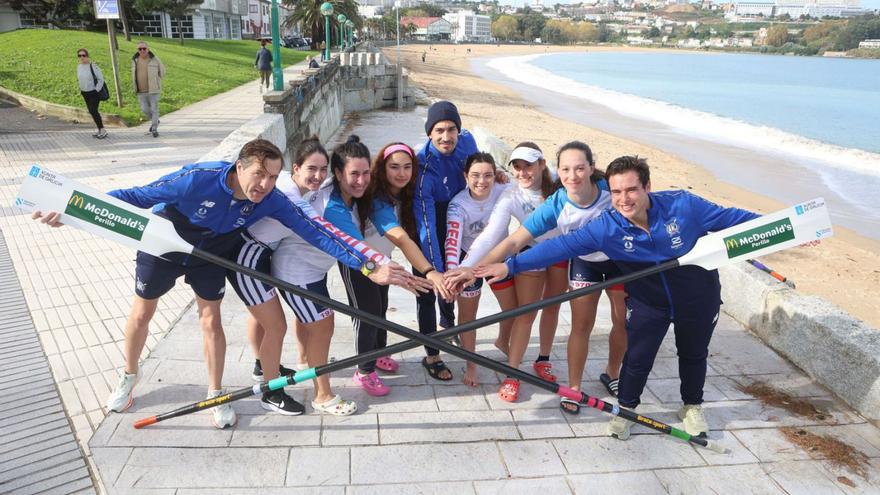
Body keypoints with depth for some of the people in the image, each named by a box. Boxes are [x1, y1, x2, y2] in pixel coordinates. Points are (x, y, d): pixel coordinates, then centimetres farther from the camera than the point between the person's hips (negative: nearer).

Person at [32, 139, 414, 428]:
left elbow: (315, 233, -32)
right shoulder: (198, 179, -40)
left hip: (211, 256, 2)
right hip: (163, 246, -1)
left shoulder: (271, 201, -30)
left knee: (211, 319, 2)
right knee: (142, 314, 15)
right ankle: (128, 378, 42)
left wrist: (368, 267, -37)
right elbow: (136, 196, -34)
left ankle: (216, 395, 21)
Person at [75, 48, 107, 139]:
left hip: (94, 92, -7)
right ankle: (100, 130, 17)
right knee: (91, 111, 9)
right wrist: (81, 89, 12)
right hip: (84, 93, 7)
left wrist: (97, 90, -14)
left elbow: (101, 79, -12)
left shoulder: (93, 66, -14)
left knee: (93, 111, -14)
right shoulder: (79, 67, 6)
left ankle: (102, 130, -6)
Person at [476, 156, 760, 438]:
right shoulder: (606, 227, -25)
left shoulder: (683, 205, -26)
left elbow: (733, 218, -13)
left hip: (698, 298, 1)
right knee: (637, 357, 0)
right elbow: (560, 246, -27)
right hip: (648, 302, 0)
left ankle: (692, 407, 45)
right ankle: (625, 409, 28)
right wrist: (510, 266, -31)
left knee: (693, 354, 18)